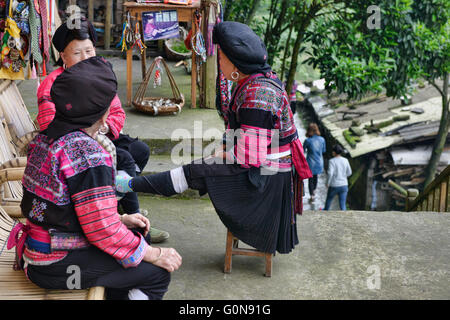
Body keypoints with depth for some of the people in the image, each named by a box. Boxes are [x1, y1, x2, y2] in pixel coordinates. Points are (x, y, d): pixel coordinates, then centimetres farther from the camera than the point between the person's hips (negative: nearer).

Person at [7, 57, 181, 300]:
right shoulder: (88, 154, -26)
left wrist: (120, 219, 12)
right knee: (158, 271, -4)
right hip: (57, 266, -10)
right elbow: (103, 230, -24)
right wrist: (154, 254, -11)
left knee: (139, 234, 22)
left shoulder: (45, 137, 4)